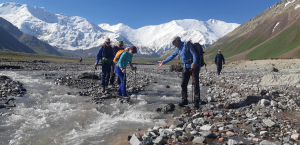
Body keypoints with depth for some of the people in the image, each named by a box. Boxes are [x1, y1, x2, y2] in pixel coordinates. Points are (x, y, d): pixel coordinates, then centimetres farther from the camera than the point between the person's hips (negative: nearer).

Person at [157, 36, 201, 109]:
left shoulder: (187, 45, -10)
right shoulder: (178, 49, 13)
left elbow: (194, 54, -17)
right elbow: (172, 56, 23)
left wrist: (194, 63, -32)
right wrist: (163, 62, 25)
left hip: (194, 67, -7)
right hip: (185, 67, 7)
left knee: (196, 84, -2)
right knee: (183, 84, 3)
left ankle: (196, 102, 6)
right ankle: (184, 100, 13)